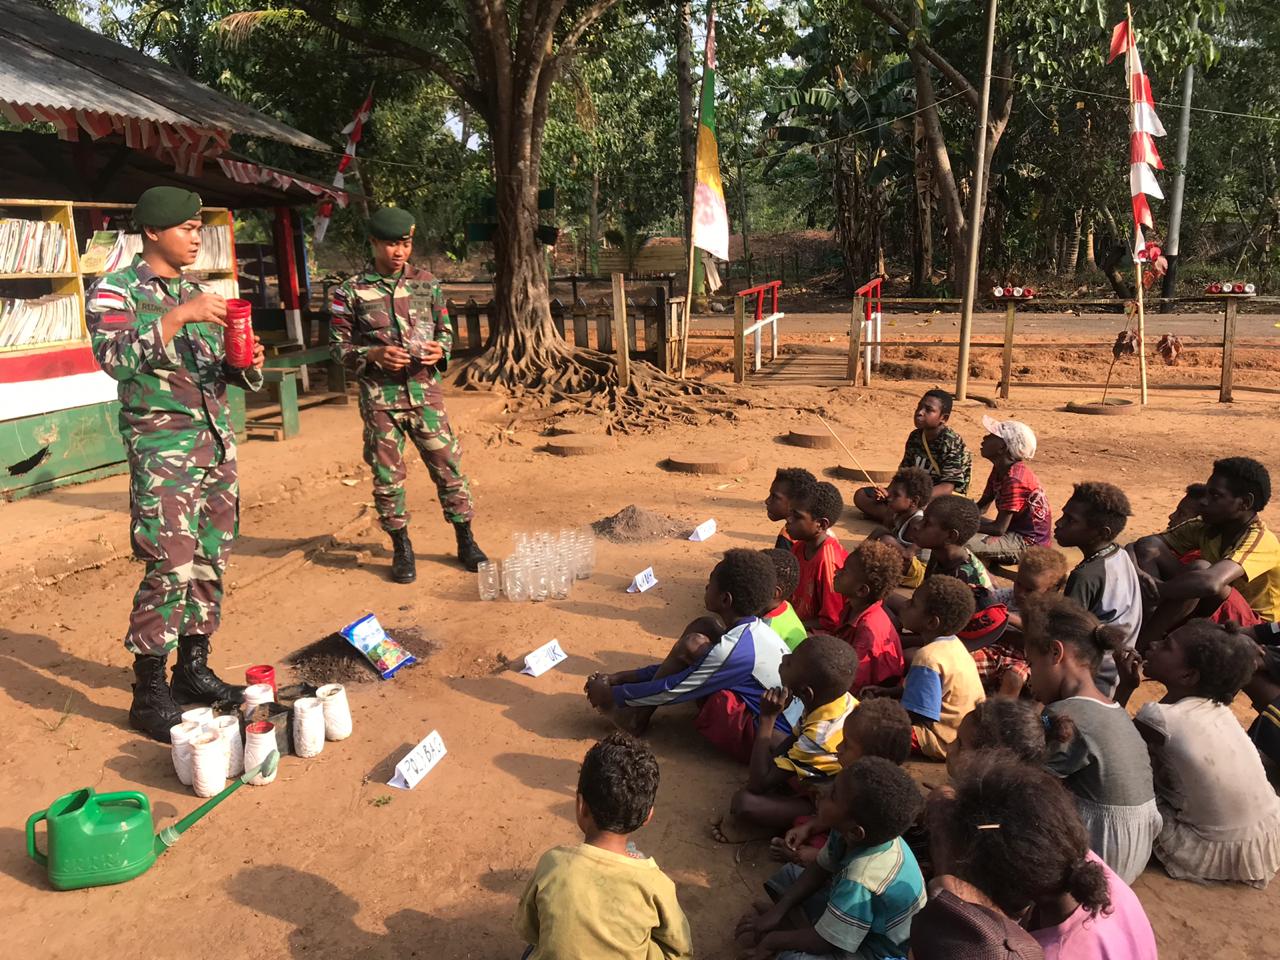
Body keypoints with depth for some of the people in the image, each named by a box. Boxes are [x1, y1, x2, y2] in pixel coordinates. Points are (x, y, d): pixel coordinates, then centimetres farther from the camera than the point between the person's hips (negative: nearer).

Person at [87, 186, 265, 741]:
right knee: (170, 569, -9)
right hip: (162, 449, -6)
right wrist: (180, 316, -24)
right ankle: (149, 694, 3)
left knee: (211, 563, 9)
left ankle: (193, 669, 22)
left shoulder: (196, 293, 16)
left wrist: (247, 365, -3)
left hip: (217, 443, 7)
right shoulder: (116, 291, -3)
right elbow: (113, 357, -21)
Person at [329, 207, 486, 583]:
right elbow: (339, 345, 1)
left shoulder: (426, 283, 5)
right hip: (380, 397, -1)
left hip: (425, 390, 2)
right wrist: (374, 354, -17)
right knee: (388, 476, 6)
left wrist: (440, 350, -10)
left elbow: (445, 330, 12)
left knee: (448, 466, 4)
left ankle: (466, 542, 18)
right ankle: (402, 549, 22)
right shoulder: (351, 291, -2)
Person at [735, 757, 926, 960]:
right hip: (853, 913, 8)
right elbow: (818, 870, 2)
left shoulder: (860, 882, -40)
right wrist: (778, 910, -5)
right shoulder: (848, 830, -18)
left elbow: (821, 943, -26)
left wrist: (772, 940, -11)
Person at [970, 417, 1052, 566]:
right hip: (1014, 531, 10)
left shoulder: (1014, 479, -25)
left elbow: (999, 528, -24)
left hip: (1028, 543, -10)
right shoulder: (999, 470, 4)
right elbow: (981, 507, 11)